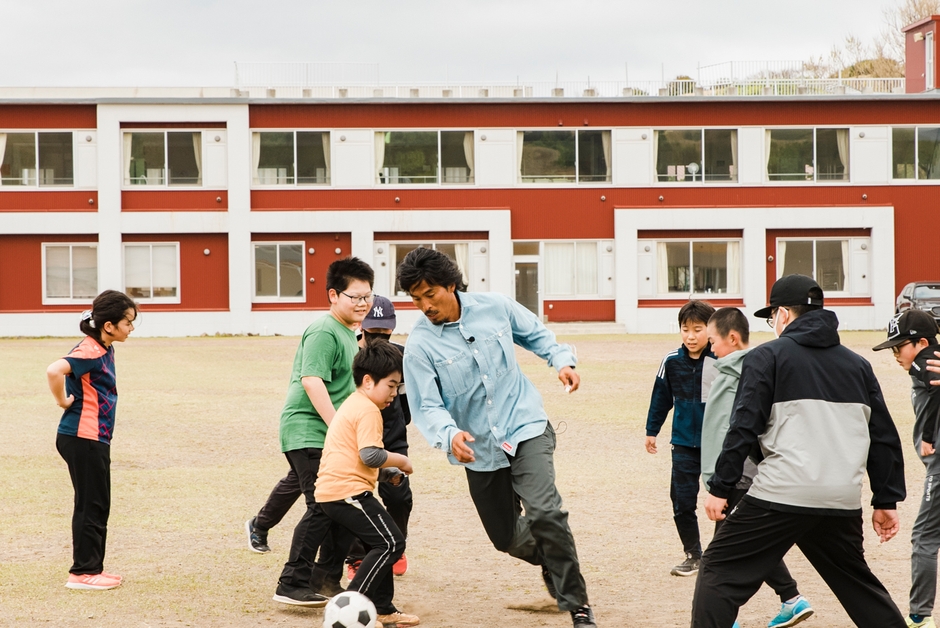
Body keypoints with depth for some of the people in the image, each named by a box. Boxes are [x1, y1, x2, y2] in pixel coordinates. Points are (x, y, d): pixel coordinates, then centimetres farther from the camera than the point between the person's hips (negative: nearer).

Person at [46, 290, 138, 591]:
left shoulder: (104, 349, 10)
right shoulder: (90, 351, -19)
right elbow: (54, 371, -35)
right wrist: (63, 401, -20)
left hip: (96, 439, 9)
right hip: (82, 439, -9)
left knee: (98, 506, 15)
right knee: (90, 506, -3)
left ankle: (93, 568, 23)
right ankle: (83, 572, 4)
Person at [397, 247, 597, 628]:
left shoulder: (494, 307, -4)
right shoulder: (420, 345, -11)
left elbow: (536, 334, 14)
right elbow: (426, 406, -15)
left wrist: (561, 359, -5)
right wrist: (449, 435, -35)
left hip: (526, 428, -1)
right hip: (479, 449, 1)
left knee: (544, 514, -22)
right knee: (506, 537, 10)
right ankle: (550, 559, 45)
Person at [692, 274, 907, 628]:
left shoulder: (767, 357, 2)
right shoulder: (858, 366, 17)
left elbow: (743, 429, -6)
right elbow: (884, 437, 16)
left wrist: (720, 488, -2)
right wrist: (887, 501, 20)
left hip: (781, 496, -5)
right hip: (843, 502, 5)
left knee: (719, 571, 3)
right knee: (857, 584, 23)